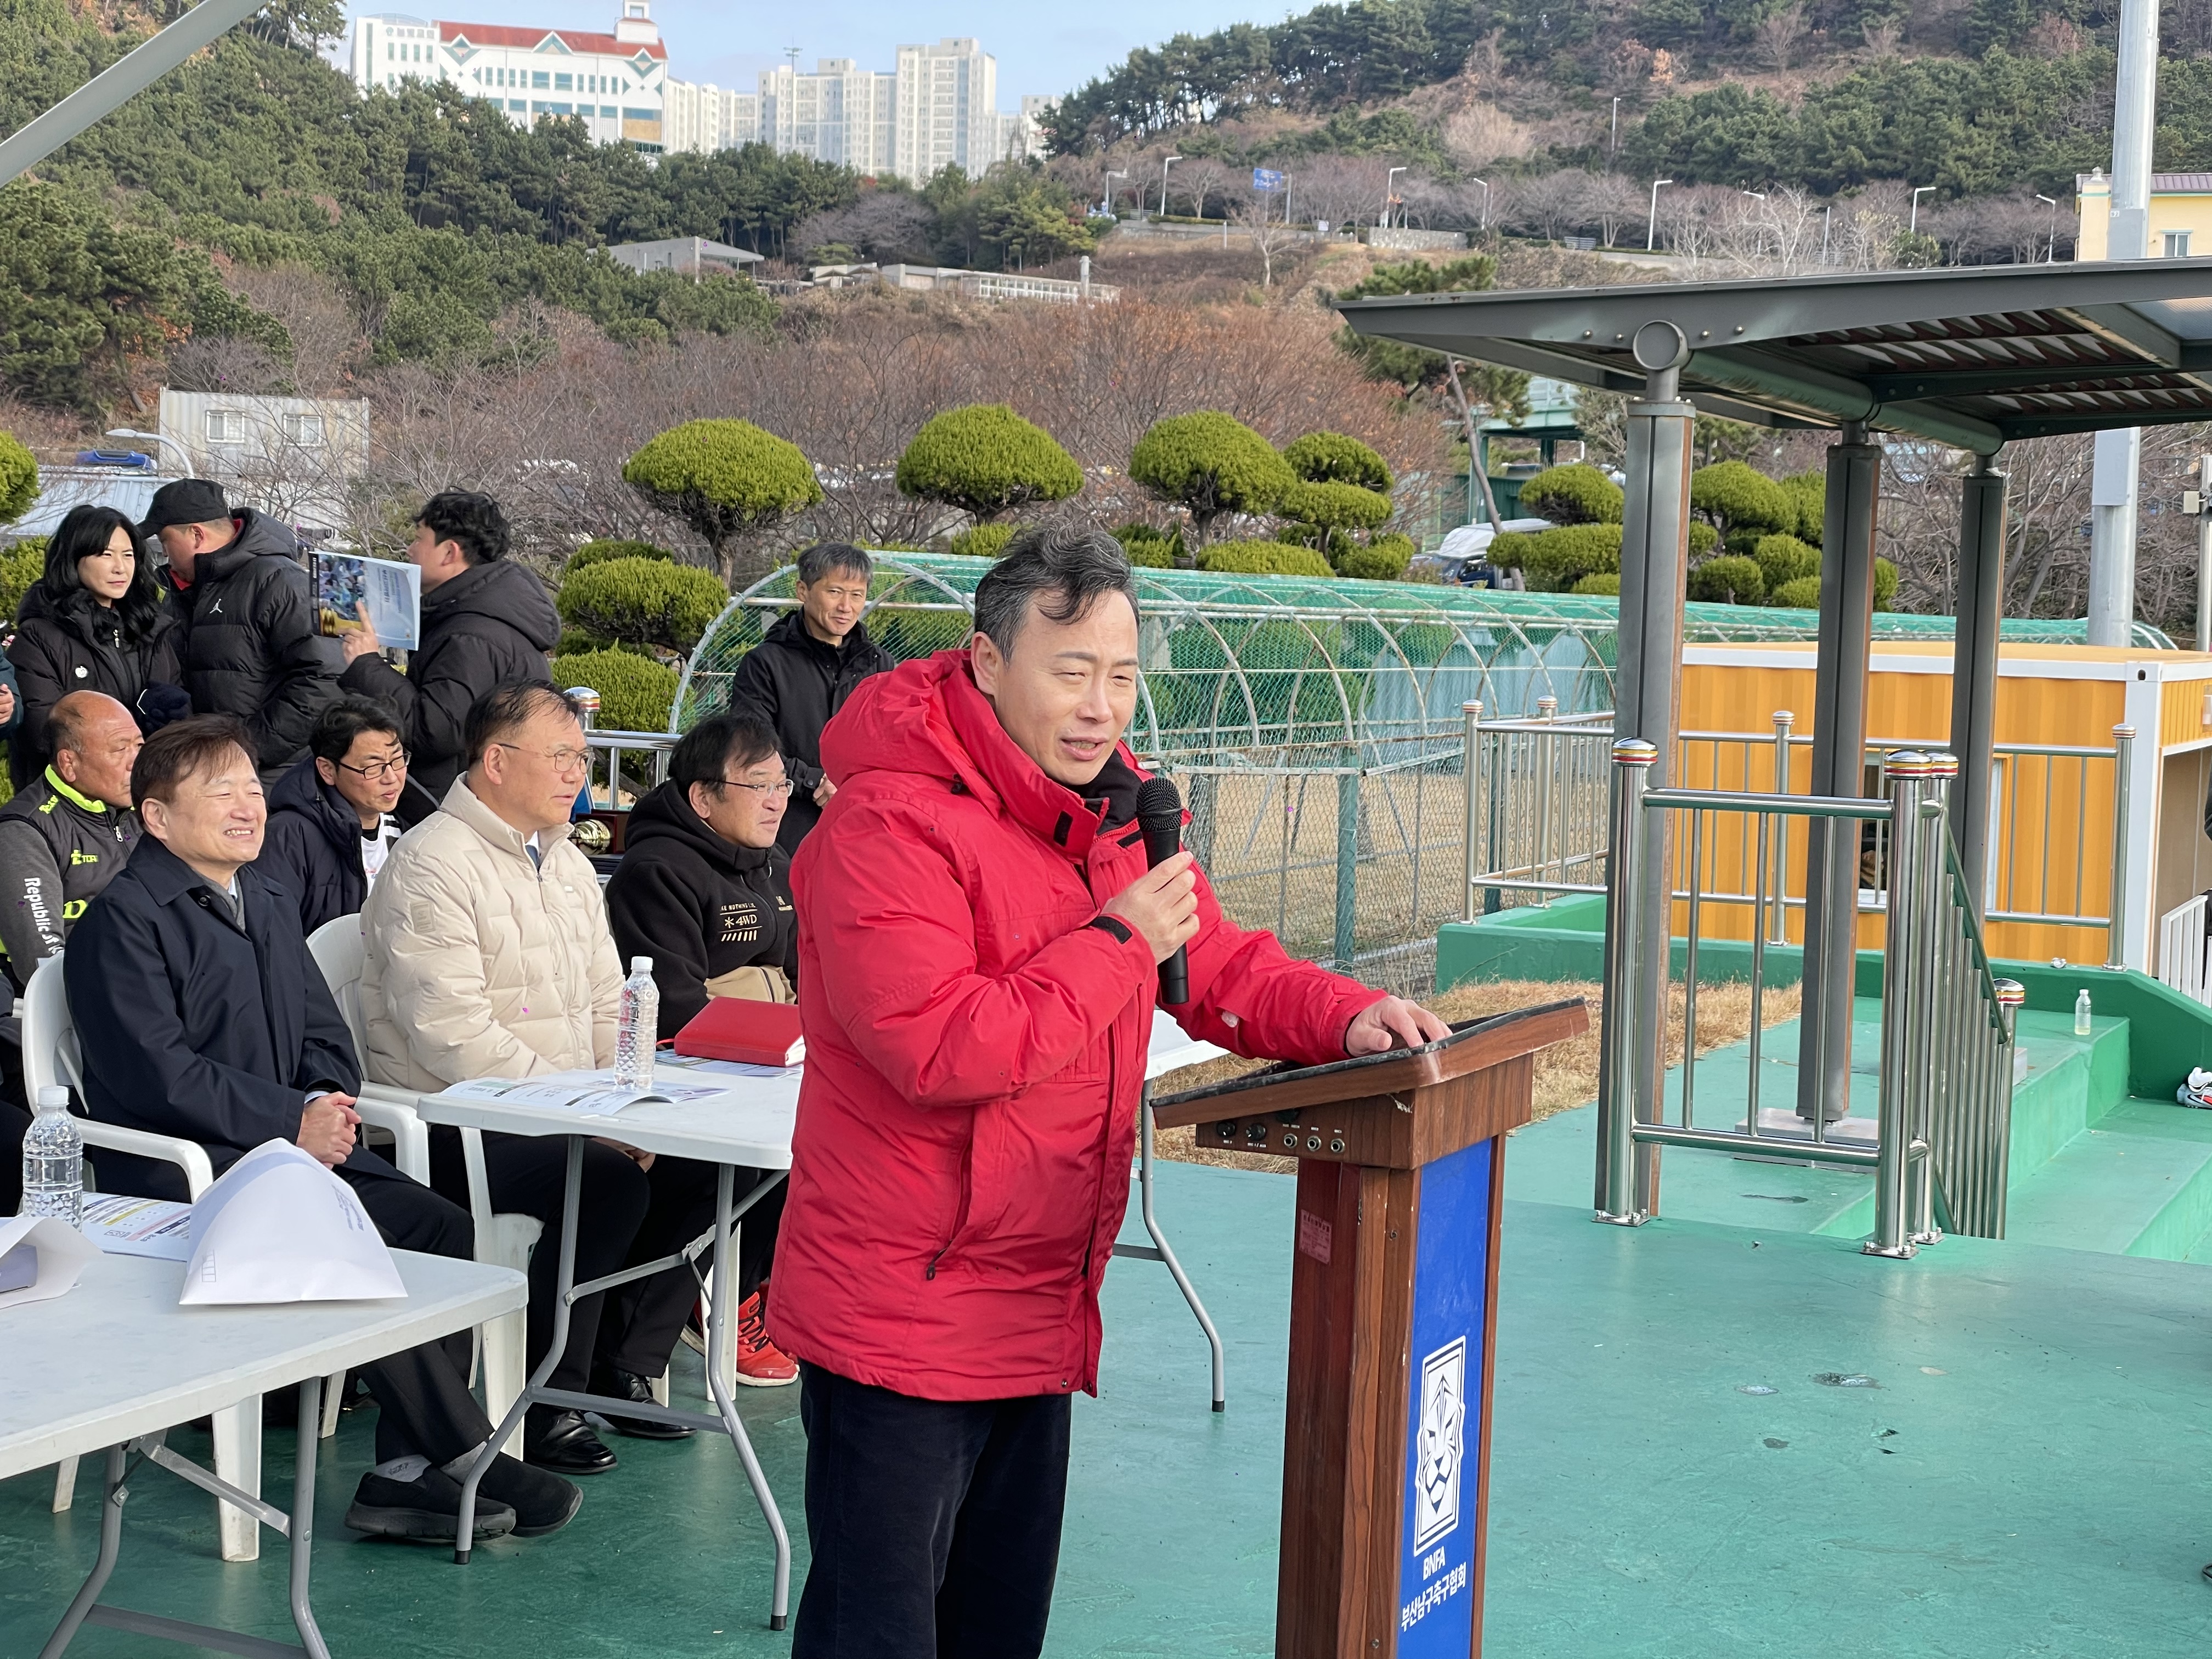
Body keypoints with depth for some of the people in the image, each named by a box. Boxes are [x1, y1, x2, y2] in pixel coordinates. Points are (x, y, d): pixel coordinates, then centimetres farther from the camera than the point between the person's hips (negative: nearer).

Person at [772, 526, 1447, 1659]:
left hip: (1039, 1309, 9)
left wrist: (1347, 1018, -6)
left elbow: (1225, 970, 13)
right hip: (900, 1321, -8)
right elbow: (944, 1049, -30)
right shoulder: (889, 825, -21)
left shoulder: (1114, 815, 7)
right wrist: (1114, 942, -22)